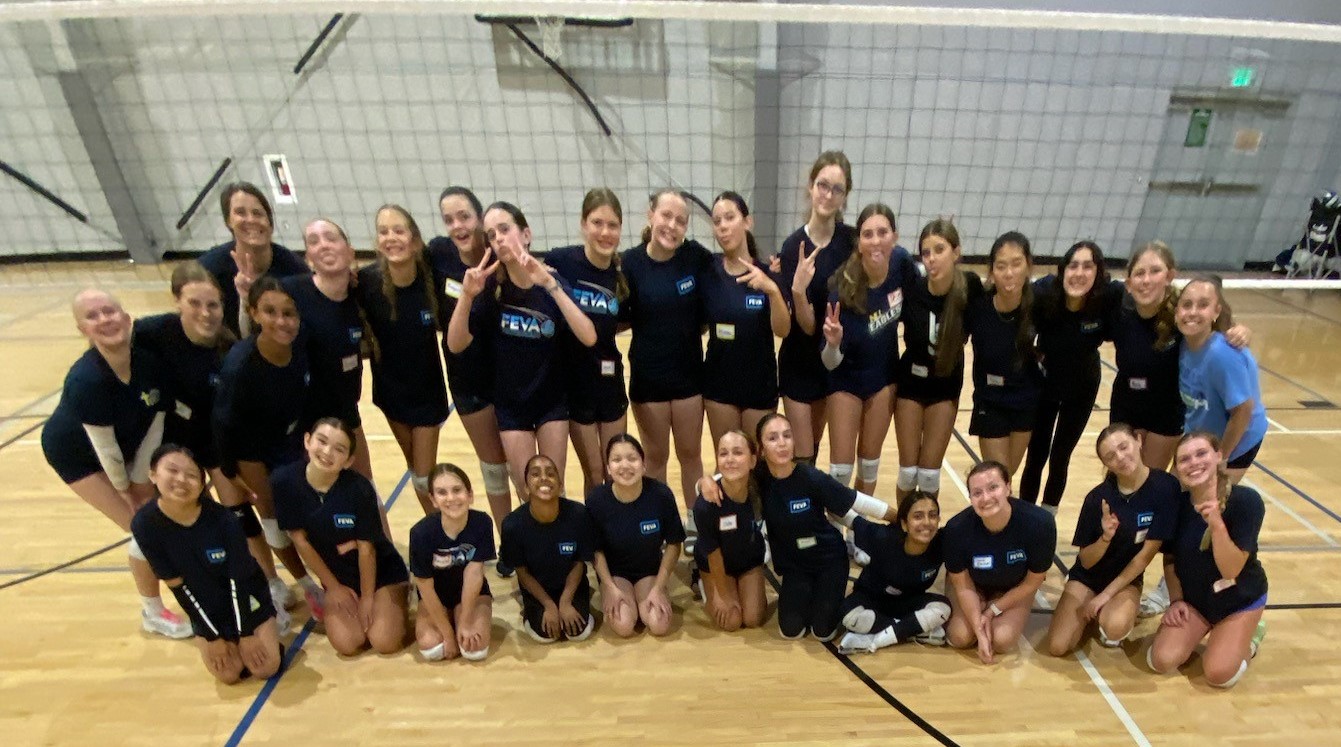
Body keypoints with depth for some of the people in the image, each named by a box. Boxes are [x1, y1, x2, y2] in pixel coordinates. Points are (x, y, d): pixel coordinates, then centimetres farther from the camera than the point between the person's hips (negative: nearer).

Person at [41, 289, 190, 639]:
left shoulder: (150, 361, -24)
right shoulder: (85, 379, -37)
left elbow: (154, 427, -16)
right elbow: (104, 447, -25)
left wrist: (142, 481, -11)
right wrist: (126, 490, -12)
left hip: (128, 445, 5)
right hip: (76, 452, -5)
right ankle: (152, 612, 18)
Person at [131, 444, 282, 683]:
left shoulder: (223, 519, -28)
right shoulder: (144, 524, -22)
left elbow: (238, 580, -18)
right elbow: (177, 585, -14)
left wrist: (246, 633, -13)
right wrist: (213, 636, -10)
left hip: (244, 596, -2)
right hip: (205, 607, 2)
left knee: (266, 668, -8)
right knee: (228, 674, -9)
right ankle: (225, 635, 21)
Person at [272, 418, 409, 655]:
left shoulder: (359, 488, -28)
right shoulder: (284, 481, -20)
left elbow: (366, 548, -17)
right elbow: (300, 540, -9)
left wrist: (367, 597, -6)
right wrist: (333, 587, -2)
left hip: (381, 570, -3)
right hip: (337, 575, 3)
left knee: (385, 643, -13)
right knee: (347, 645, -10)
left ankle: (395, 603, 18)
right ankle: (335, 601, 20)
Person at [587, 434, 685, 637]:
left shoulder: (661, 494, -23)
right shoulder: (596, 500, -23)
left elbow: (673, 544, -10)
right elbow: (597, 550, -8)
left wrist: (658, 588, -11)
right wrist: (611, 588, -13)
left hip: (650, 569, 1)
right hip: (614, 572, 0)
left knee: (659, 626, -18)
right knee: (623, 626, -20)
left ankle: (640, 599, 14)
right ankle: (609, 599, 13)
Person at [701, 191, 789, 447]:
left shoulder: (768, 273, -9)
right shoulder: (707, 272, -6)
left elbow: (782, 330, -17)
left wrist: (772, 290, -31)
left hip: (761, 383, -1)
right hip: (719, 383, 1)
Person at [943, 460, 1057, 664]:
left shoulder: (1040, 523, -34)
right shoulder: (957, 528, -35)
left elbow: (1032, 583, -15)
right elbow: (963, 586, -16)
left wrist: (992, 611, -12)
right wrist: (979, 631, -20)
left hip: (1015, 589, 0)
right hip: (973, 585, 0)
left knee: (1002, 640, -19)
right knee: (960, 637, -15)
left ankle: (990, 610, 15)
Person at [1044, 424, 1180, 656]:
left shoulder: (1166, 486, -16)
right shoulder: (1098, 497, -15)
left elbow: (1147, 553, -13)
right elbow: (1086, 561, -7)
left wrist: (1106, 595, -13)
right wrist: (1106, 537, -29)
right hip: (1087, 577, 1)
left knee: (1115, 626, -35)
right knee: (1058, 647, -12)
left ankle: (1106, 614, 2)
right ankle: (1094, 613, 17)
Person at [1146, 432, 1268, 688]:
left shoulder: (1246, 501, -22)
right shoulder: (1177, 503, -13)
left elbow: (1230, 570, -26)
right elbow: (1170, 558, 3)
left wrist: (1216, 524, -38)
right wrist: (1176, 600, -5)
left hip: (1240, 600, -2)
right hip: (1192, 597, 2)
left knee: (1219, 674, -16)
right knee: (1161, 662, -12)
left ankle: (1250, 634, 14)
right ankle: (1203, 631, 17)